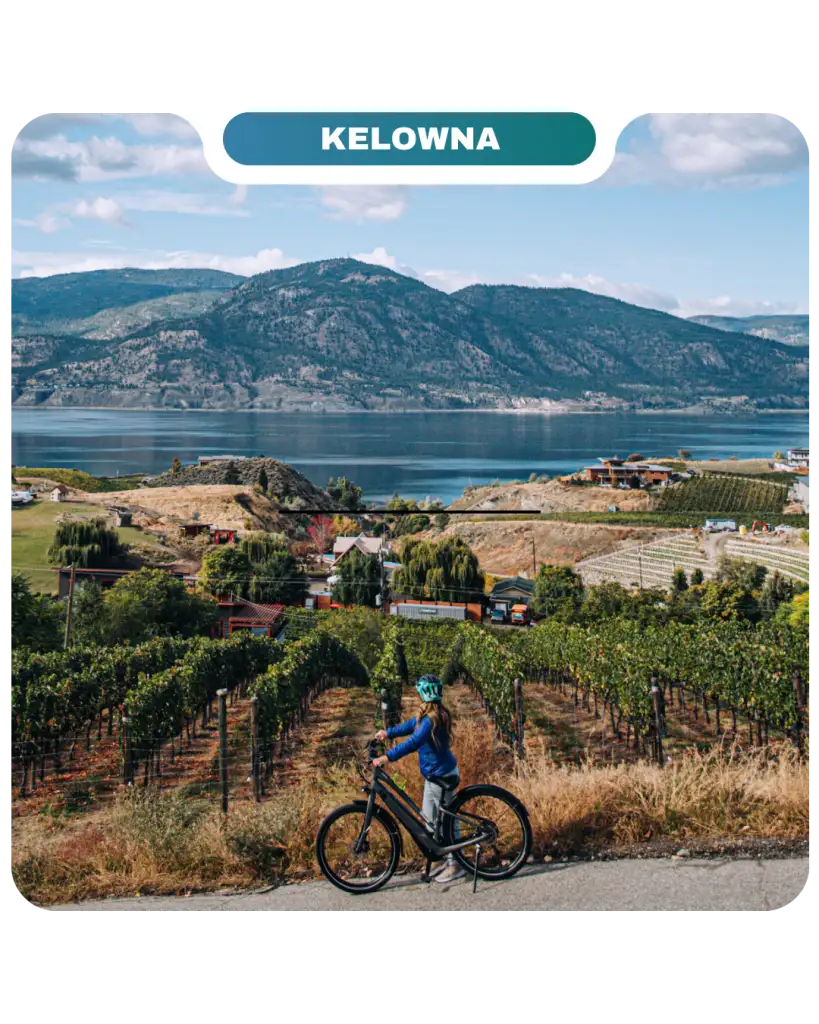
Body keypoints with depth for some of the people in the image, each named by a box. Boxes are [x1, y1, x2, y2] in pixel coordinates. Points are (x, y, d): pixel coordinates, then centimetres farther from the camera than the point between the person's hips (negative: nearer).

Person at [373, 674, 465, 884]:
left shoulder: (431, 719, -25)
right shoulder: (431, 714, 5)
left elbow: (413, 742, -35)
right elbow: (411, 725, 22)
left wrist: (387, 757, -37)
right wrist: (388, 733, 21)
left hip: (442, 777, -10)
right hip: (434, 775, 10)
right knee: (429, 819, 16)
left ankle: (456, 865, 11)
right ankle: (449, 859, 26)